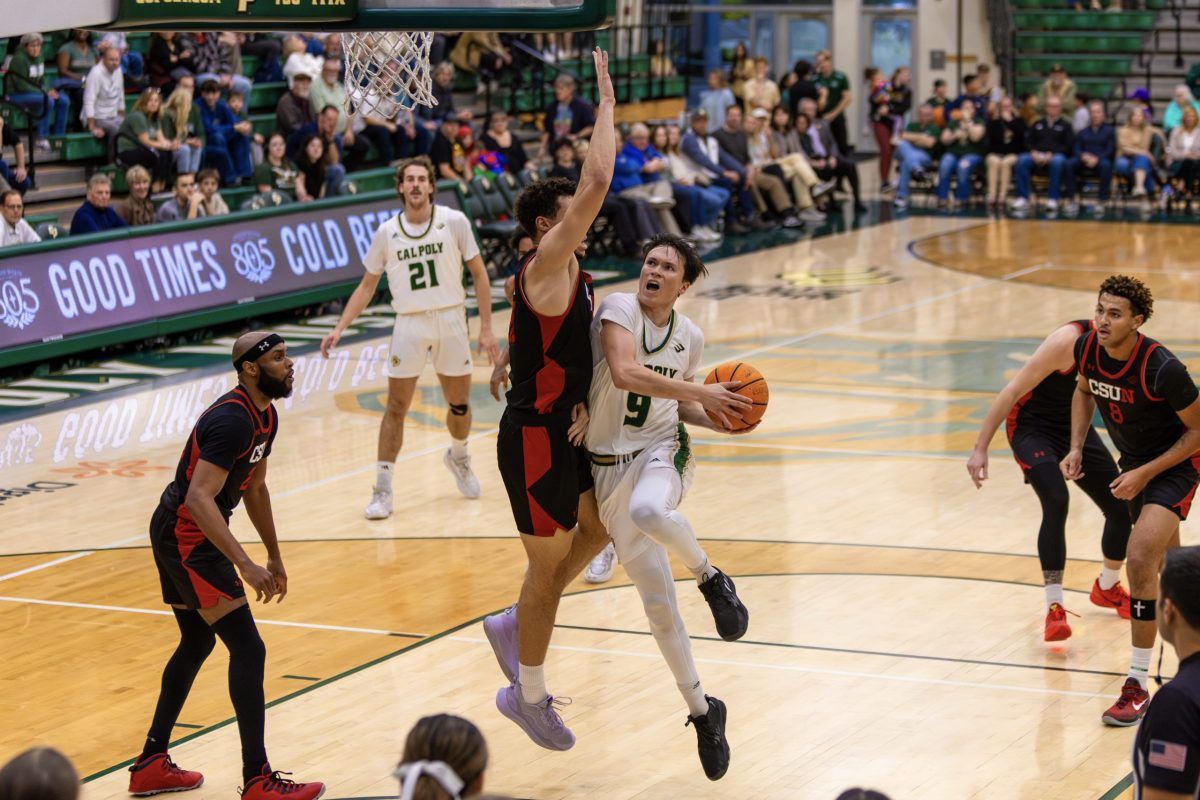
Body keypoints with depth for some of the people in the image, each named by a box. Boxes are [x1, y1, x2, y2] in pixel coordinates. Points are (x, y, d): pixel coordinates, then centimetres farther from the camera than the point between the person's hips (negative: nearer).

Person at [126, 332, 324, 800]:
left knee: (197, 643, 21)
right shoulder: (232, 420, -24)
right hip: (186, 537, -11)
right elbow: (199, 499, -31)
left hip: (177, 535, 11)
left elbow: (255, 488, 23)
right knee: (247, 649, -11)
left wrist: (274, 557, 26)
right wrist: (245, 566, -35)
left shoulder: (265, 417, 8)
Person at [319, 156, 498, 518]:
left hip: (450, 320, 0)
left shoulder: (454, 222, -5)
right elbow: (367, 286, 8)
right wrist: (339, 328, -1)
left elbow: (479, 273, 1)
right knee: (396, 407, -4)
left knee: (459, 404, 10)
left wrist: (486, 329, -4)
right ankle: (382, 489, 1)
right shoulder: (386, 233, 0)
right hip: (409, 324, 0)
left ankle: (458, 457, 42)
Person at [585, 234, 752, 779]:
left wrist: (720, 421, 1)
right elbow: (623, 373, -26)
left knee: (648, 512, -39)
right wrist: (701, 394, -21)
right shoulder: (620, 307, -10)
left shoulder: (690, 338, 5)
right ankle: (702, 712, 18)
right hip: (610, 466, -1)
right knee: (658, 604, 1)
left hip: (661, 451, 1)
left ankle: (712, 579, -11)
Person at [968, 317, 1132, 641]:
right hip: (1032, 427, -7)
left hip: (1074, 427, 7)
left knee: (1123, 510, 5)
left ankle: (1107, 588, 35)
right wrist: (980, 448, -24)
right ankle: (1054, 608, -23)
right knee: (1056, 503, -29)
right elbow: (1013, 391, -24)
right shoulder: (1070, 341, -28)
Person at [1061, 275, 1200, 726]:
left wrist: (1145, 473, -22)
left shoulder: (1162, 369, -31)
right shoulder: (1087, 348, -13)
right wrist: (1076, 448, -1)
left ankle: (1138, 685, -17)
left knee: (1140, 558, -23)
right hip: (1134, 461, 7)